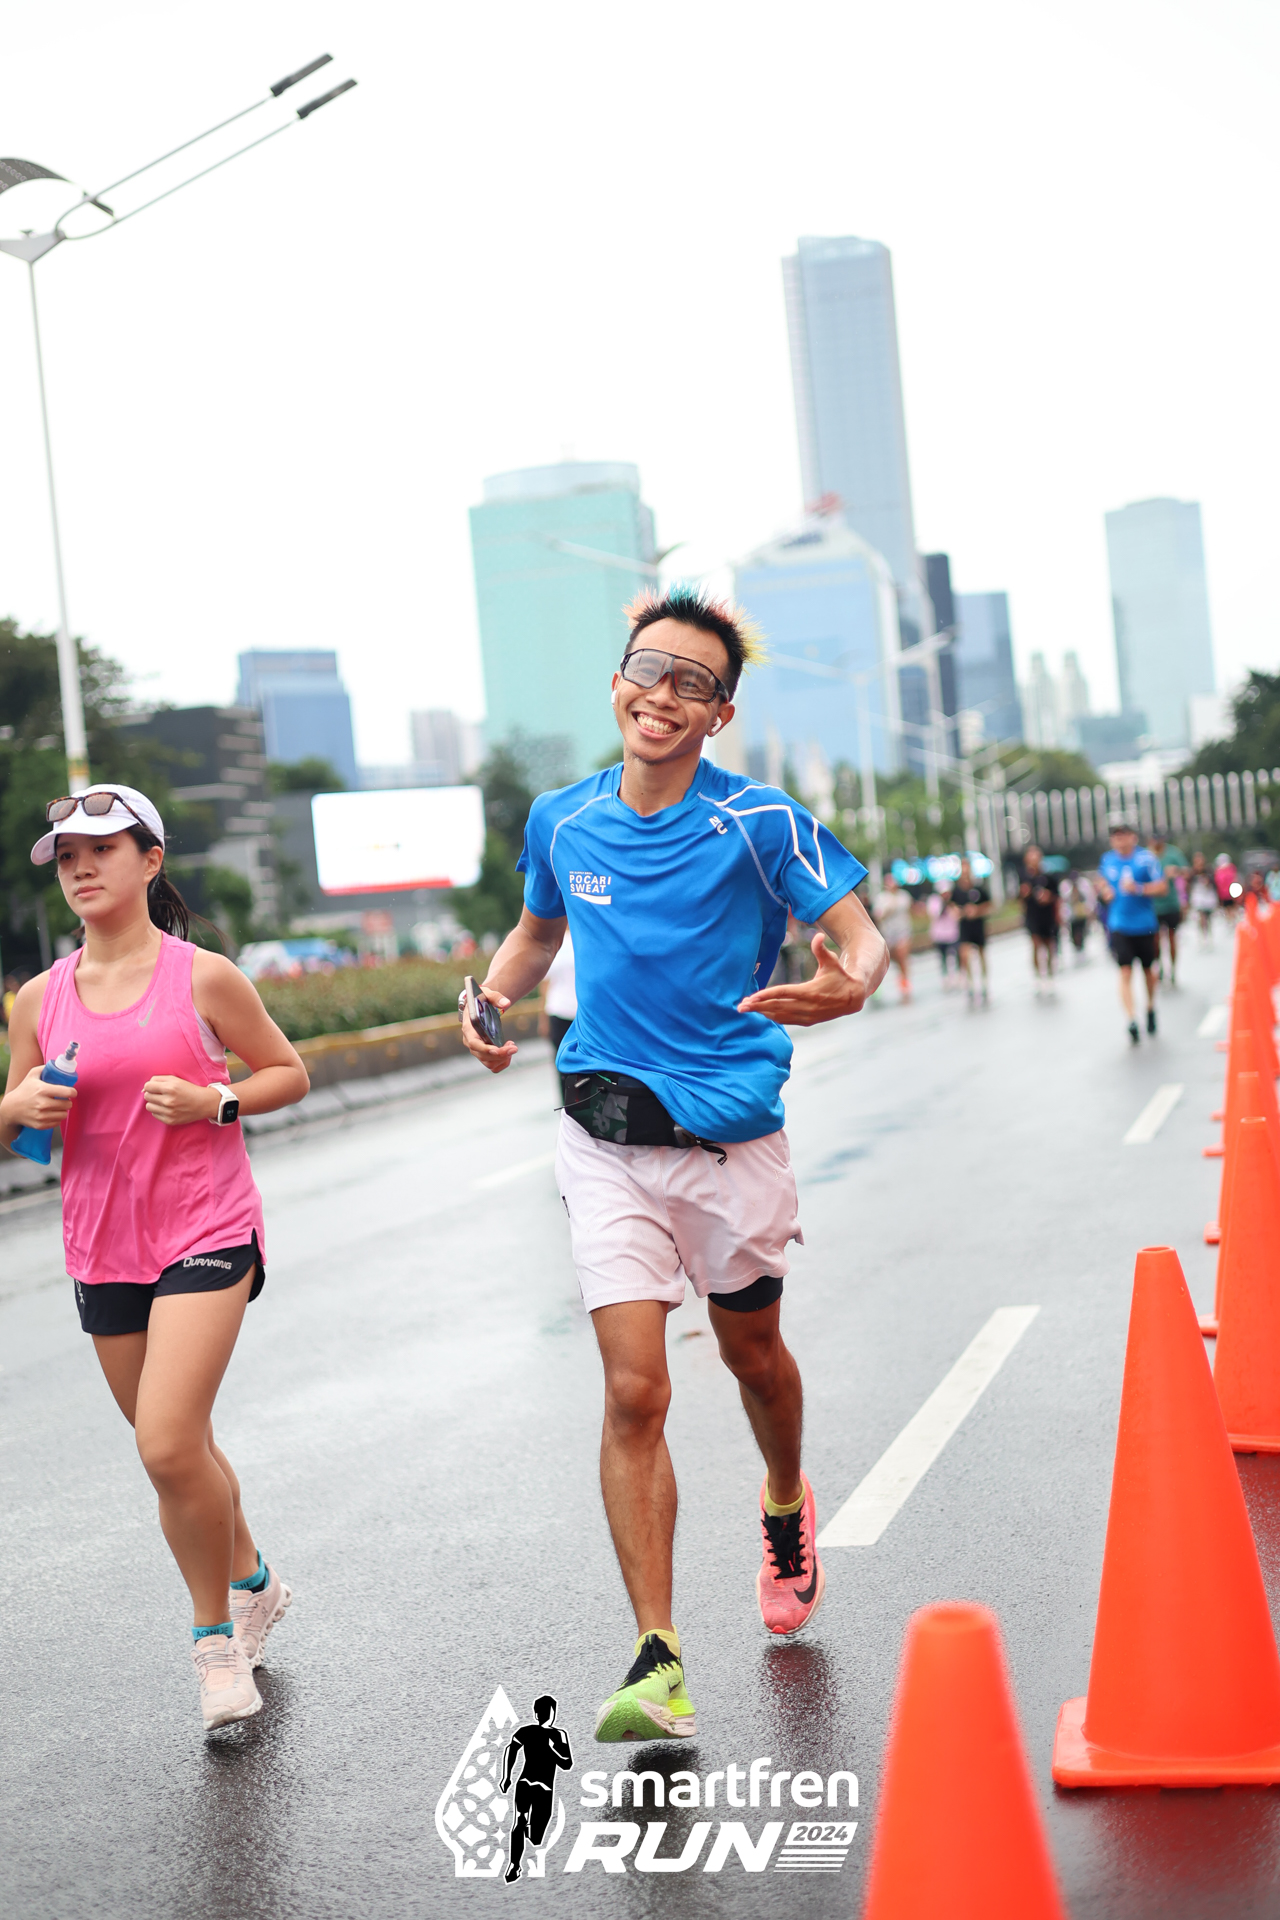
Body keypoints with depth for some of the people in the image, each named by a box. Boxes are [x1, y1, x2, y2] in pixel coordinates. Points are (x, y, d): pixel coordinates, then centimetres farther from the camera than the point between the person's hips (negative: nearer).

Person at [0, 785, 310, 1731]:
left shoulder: (204, 977, -5)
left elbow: (290, 1073, 4)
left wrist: (213, 1103, -14)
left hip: (207, 1234, -4)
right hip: (104, 1248, 5)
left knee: (168, 1445, -17)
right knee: (179, 1450, 14)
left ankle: (216, 1634, 5)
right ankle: (250, 1582, 39)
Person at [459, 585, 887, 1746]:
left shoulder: (758, 822, -11)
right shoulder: (562, 822, 2)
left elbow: (861, 937, -9)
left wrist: (850, 988, -33)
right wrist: (491, 1000, 2)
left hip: (732, 1137, -1)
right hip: (608, 1143, 2)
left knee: (753, 1354, 19)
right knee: (634, 1392, -9)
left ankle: (787, 1509, 52)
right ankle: (658, 1662, -5)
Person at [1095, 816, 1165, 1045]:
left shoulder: (1146, 857, -8)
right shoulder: (1107, 860, 3)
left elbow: (1161, 887, -12)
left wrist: (1138, 889, -26)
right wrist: (1104, 890, 3)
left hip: (1145, 925, -1)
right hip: (1119, 926, 1)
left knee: (1148, 970, 15)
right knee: (1125, 972, -12)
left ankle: (1150, 1008, 40)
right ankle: (1132, 1020, -18)